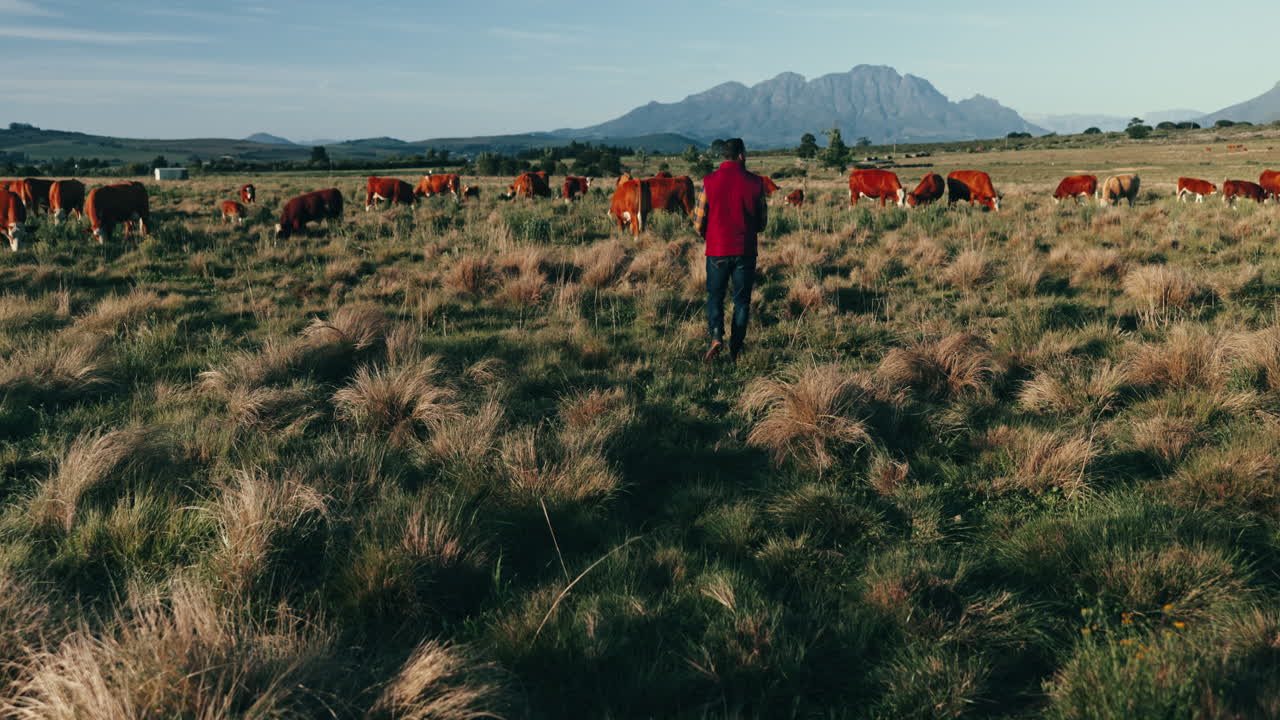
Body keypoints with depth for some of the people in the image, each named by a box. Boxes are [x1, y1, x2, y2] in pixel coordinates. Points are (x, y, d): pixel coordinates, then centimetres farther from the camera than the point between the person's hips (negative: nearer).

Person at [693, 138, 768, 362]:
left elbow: (698, 222, -2)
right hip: (746, 251, 1)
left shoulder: (710, 182, -5)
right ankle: (736, 349, 11)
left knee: (715, 297, 12)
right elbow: (762, 222, 5)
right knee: (742, 300, 10)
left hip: (717, 251, 0)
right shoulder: (755, 183, -3)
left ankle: (716, 337, -9)